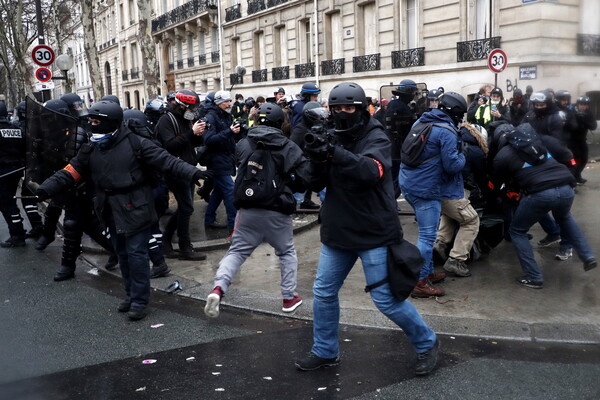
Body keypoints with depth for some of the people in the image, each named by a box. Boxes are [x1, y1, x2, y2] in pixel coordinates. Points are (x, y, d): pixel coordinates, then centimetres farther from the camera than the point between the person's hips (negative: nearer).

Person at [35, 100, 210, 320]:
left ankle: (139, 301, 7)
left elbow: (166, 161, -17)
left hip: (134, 210, -6)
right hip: (111, 212, 7)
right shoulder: (91, 149, 6)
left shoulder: (135, 143, -12)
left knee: (136, 254, -4)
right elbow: (71, 172, 5)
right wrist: (47, 188, -8)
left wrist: (192, 173, -28)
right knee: (123, 254, 16)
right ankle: (132, 295, 29)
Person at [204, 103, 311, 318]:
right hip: (277, 211, -2)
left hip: (248, 209, 2)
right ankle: (289, 297, 20)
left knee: (236, 251, 10)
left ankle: (218, 288, -11)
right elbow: (305, 175, -9)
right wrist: (288, 187, 8)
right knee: (287, 252, 18)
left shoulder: (243, 144, 2)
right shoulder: (288, 147, -6)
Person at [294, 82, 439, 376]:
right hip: (337, 231, 6)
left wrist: (335, 154, -43)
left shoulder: (376, 138, -10)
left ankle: (427, 343, 21)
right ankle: (325, 351, 29)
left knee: (385, 299, -1)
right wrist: (317, 160, -21)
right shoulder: (331, 139, 5)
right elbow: (316, 185, 0)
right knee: (323, 293, 10)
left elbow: (372, 171, -31)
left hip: (373, 233, -6)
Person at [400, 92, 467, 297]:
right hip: (426, 189, -9)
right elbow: (452, 165, -18)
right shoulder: (447, 132, -16)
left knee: (427, 233, 20)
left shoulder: (421, 121, 11)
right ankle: (419, 283, 2)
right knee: (427, 236, -3)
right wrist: (462, 156, 1)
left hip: (409, 184, 9)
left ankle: (427, 272, 29)